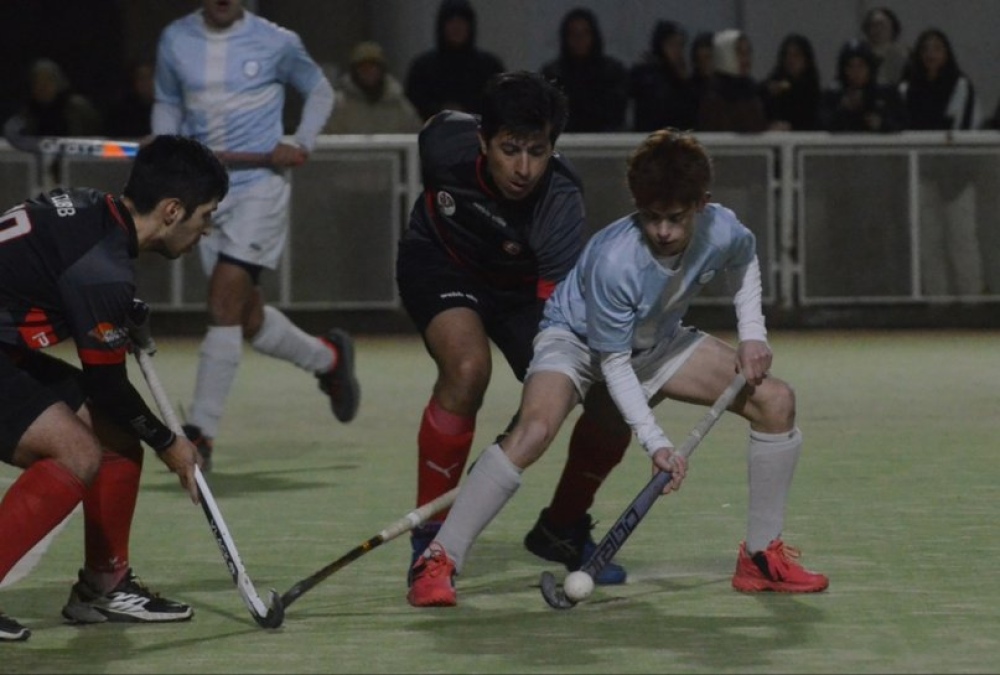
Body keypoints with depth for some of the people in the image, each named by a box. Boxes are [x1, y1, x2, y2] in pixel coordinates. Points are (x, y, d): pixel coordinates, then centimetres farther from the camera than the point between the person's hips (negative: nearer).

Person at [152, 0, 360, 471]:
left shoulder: (275, 43, -4)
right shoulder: (175, 41, 6)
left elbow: (319, 90, 10)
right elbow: (167, 104, 19)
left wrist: (300, 145, -6)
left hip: (260, 186, -5)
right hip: (206, 189, 5)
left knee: (224, 304, -17)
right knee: (250, 321, 9)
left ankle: (201, 430, -15)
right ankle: (328, 358, 39)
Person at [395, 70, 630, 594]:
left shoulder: (560, 203, -37)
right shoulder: (446, 140, -30)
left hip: (523, 286, 1)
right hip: (439, 262, -1)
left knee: (613, 408, -12)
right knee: (469, 366, -32)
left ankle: (561, 528, 17)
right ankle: (428, 541, -19)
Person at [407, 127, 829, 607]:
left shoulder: (722, 231, -23)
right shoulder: (614, 261, -38)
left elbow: (744, 262, 7)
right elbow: (614, 365, -27)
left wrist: (752, 334, -4)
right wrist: (655, 442, -32)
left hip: (658, 342, 6)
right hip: (576, 338, -6)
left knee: (776, 401, -4)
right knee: (534, 429, -35)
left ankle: (761, 557, 8)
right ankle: (437, 563, -28)